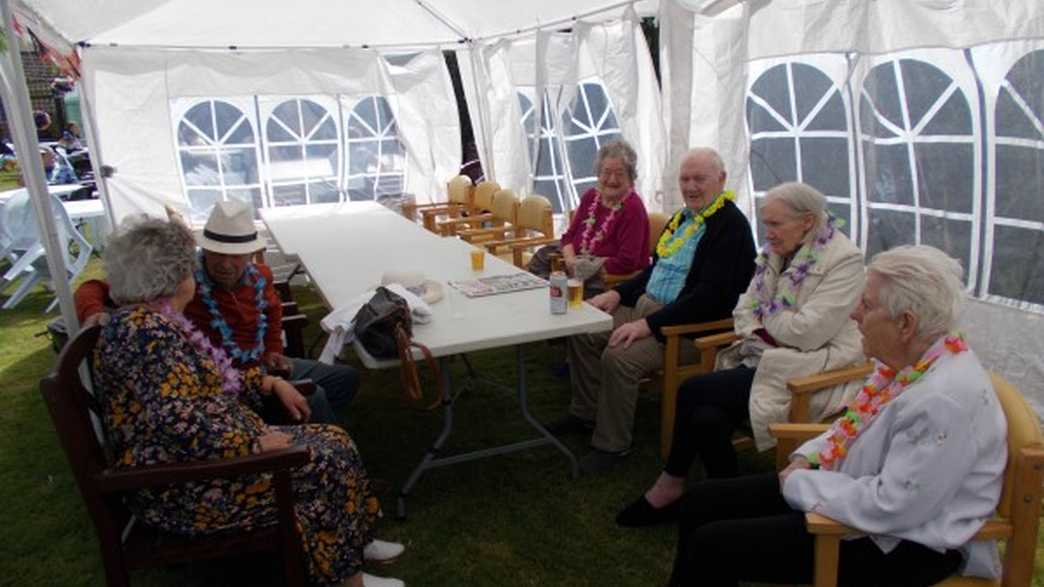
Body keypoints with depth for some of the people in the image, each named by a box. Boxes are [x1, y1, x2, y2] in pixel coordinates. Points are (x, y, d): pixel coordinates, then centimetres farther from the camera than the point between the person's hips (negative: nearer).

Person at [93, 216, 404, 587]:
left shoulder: (151, 321, 11)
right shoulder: (145, 329, -23)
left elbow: (205, 384, 19)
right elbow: (177, 420, -31)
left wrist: (271, 383, 9)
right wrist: (253, 443, -23)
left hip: (190, 458, 10)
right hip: (180, 483, -10)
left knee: (333, 443, 5)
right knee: (324, 463, -12)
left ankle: (353, 542, 18)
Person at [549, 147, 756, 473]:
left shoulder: (731, 226, -15)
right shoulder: (684, 216, 13)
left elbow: (711, 297, -24)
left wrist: (649, 324, -27)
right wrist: (617, 293, 8)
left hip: (688, 326, -9)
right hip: (645, 305, 9)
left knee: (618, 356, -28)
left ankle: (612, 444, -8)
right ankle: (586, 413, 17)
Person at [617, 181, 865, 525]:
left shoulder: (844, 259, -12)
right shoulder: (776, 252, 11)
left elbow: (807, 331, -21)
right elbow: (745, 307, 14)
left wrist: (766, 317, -4)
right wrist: (756, 330, -8)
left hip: (812, 370, -7)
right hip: (765, 358, 7)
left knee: (693, 391, -19)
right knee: (707, 417, -19)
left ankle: (671, 483, 5)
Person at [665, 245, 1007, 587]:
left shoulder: (946, 399, -29)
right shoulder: (910, 359, -1)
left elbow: (888, 507, -29)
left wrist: (799, 484, -18)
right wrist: (806, 459, 0)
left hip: (896, 543, -9)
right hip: (858, 487, 9)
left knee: (712, 545, -12)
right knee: (701, 501, 6)